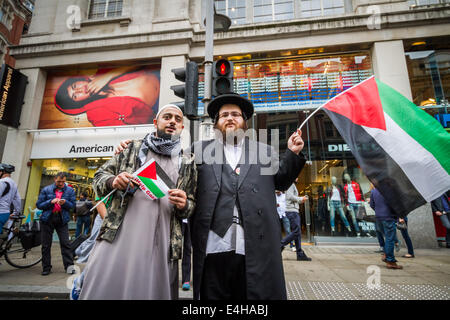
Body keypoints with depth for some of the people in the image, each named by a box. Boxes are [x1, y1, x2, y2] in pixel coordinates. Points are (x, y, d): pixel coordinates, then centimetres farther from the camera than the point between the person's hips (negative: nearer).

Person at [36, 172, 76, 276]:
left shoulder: (70, 190, 4)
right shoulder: (46, 190, 3)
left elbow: (72, 205, 3)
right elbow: (38, 205, 1)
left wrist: (65, 202, -18)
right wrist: (51, 201, -15)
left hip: (62, 219, -1)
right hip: (47, 219, 1)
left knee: (65, 243, -5)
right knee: (46, 245, 8)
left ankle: (69, 266, 0)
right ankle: (46, 268, 20)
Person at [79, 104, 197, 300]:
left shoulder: (187, 163, 12)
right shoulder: (132, 148, 11)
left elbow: (191, 205, 15)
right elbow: (100, 176, 14)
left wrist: (184, 204, -9)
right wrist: (113, 181, -9)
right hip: (117, 238, 0)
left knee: (150, 292, 5)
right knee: (100, 290, 1)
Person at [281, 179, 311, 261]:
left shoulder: (293, 185, 24)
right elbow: (290, 196, -20)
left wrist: (301, 199, 8)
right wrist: (301, 199, -9)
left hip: (294, 211, 10)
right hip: (291, 211, -10)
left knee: (298, 233, 7)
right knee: (296, 232, -10)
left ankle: (300, 254, 9)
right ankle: (280, 246, -3)